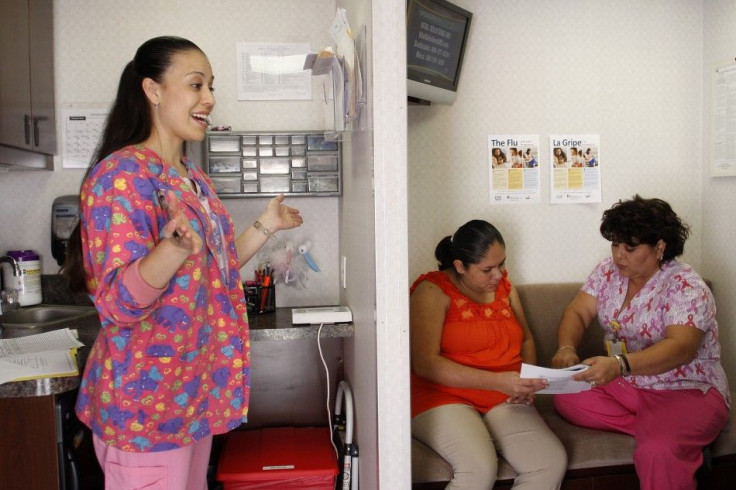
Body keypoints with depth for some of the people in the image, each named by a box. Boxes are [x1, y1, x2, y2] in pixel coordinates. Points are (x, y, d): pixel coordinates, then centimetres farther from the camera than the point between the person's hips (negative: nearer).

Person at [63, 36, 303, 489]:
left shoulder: (193, 177, 10)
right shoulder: (121, 175, -16)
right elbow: (118, 303, -23)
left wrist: (265, 227, 13)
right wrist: (177, 247, -39)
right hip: (146, 403, -8)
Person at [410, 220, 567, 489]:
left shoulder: (503, 285, 12)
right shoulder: (433, 291, -9)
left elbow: (526, 339, 21)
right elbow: (425, 363, -18)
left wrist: (528, 381, -2)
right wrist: (498, 381, -24)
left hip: (503, 402, 6)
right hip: (445, 399, -6)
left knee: (553, 463, -20)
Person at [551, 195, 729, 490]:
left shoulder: (686, 287, -17)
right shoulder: (608, 271, 2)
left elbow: (680, 348, -31)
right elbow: (577, 312, -2)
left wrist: (620, 364, -47)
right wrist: (567, 348, -25)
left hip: (687, 390, -7)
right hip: (625, 385, 8)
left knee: (657, 452, -35)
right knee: (566, 398, -18)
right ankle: (659, 430, -11)